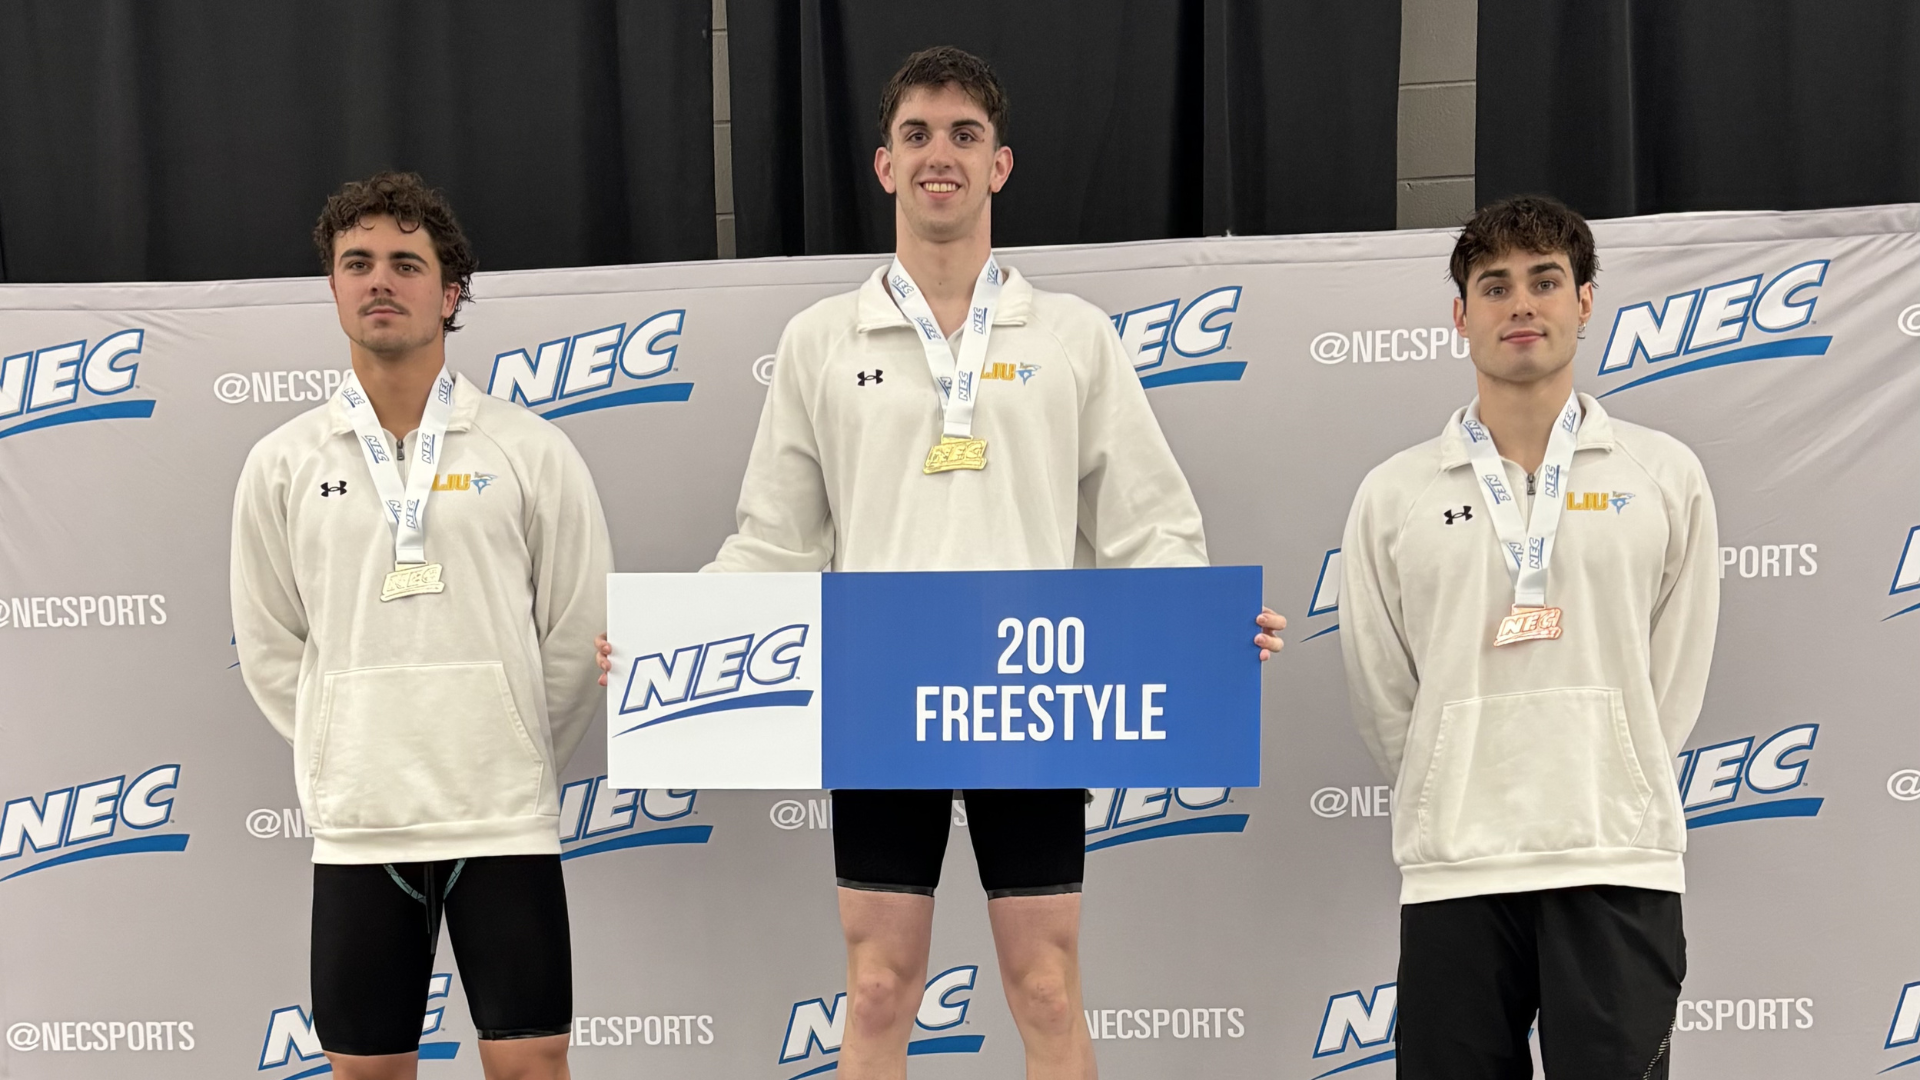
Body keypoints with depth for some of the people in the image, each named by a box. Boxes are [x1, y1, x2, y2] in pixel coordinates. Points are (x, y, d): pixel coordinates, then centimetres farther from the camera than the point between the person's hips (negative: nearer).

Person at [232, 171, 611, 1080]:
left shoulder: (529, 450, -1)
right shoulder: (282, 464, 4)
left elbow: (577, 630, 3)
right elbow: (269, 648, 10)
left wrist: (510, 757, 6)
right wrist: (344, 760, 7)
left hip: (504, 818, -2)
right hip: (355, 824, 2)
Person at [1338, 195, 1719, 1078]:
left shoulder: (1666, 476, 6)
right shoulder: (1393, 495, 6)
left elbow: (1674, 683, 7)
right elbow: (1381, 700, 8)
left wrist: (1596, 800, 5)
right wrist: (1462, 801, 8)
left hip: (1618, 869, -1)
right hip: (1453, 873, 1)